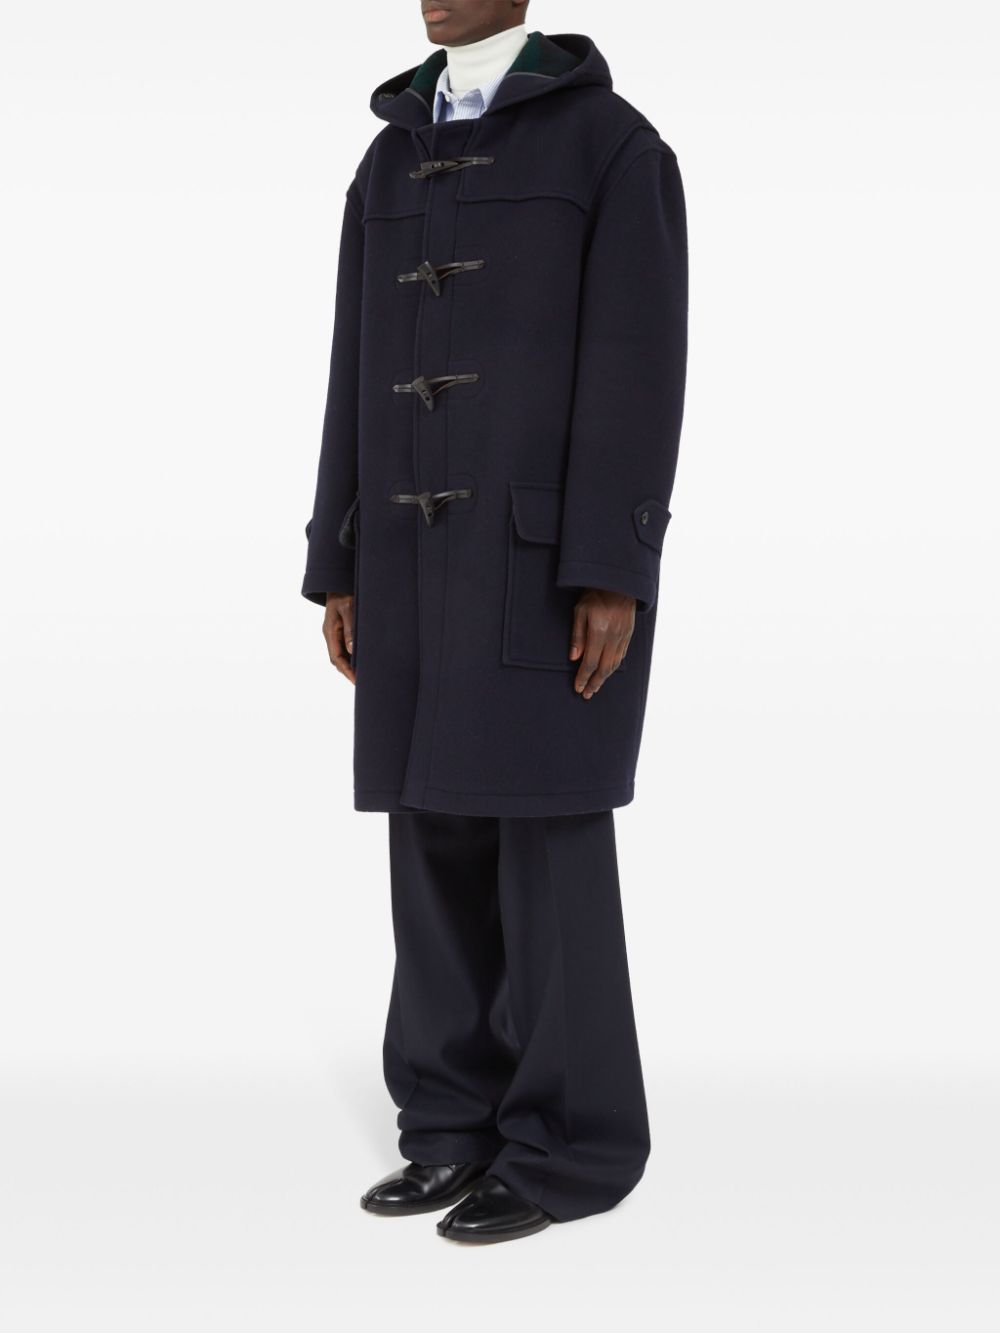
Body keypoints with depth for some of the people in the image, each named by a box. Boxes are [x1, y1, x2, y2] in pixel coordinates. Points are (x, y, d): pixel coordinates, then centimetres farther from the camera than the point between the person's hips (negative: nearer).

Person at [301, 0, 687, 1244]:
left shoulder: (616, 143, -2)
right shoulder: (389, 168, 17)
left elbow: (638, 365, -10)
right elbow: (361, 377, 15)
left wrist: (614, 574, -18)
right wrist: (338, 569, 10)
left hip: (552, 550, -6)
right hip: (424, 555, 7)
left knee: (544, 840, -6)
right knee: (440, 841, 5)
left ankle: (568, 1145, 5)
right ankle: (463, 1130, 15)